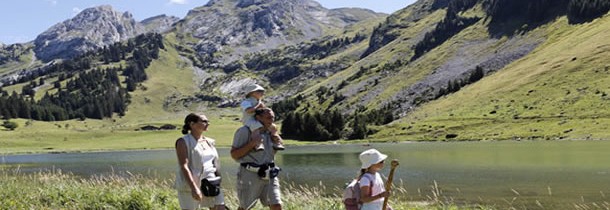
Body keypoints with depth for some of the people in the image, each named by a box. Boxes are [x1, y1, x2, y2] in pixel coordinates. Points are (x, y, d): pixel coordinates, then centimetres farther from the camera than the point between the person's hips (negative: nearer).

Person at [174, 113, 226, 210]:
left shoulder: (209, 142, 11)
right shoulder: (183, 142, -9)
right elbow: (183, 166, -18)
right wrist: (194, 188, -28)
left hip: (210, 183, 6)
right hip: (190, 184, -6)